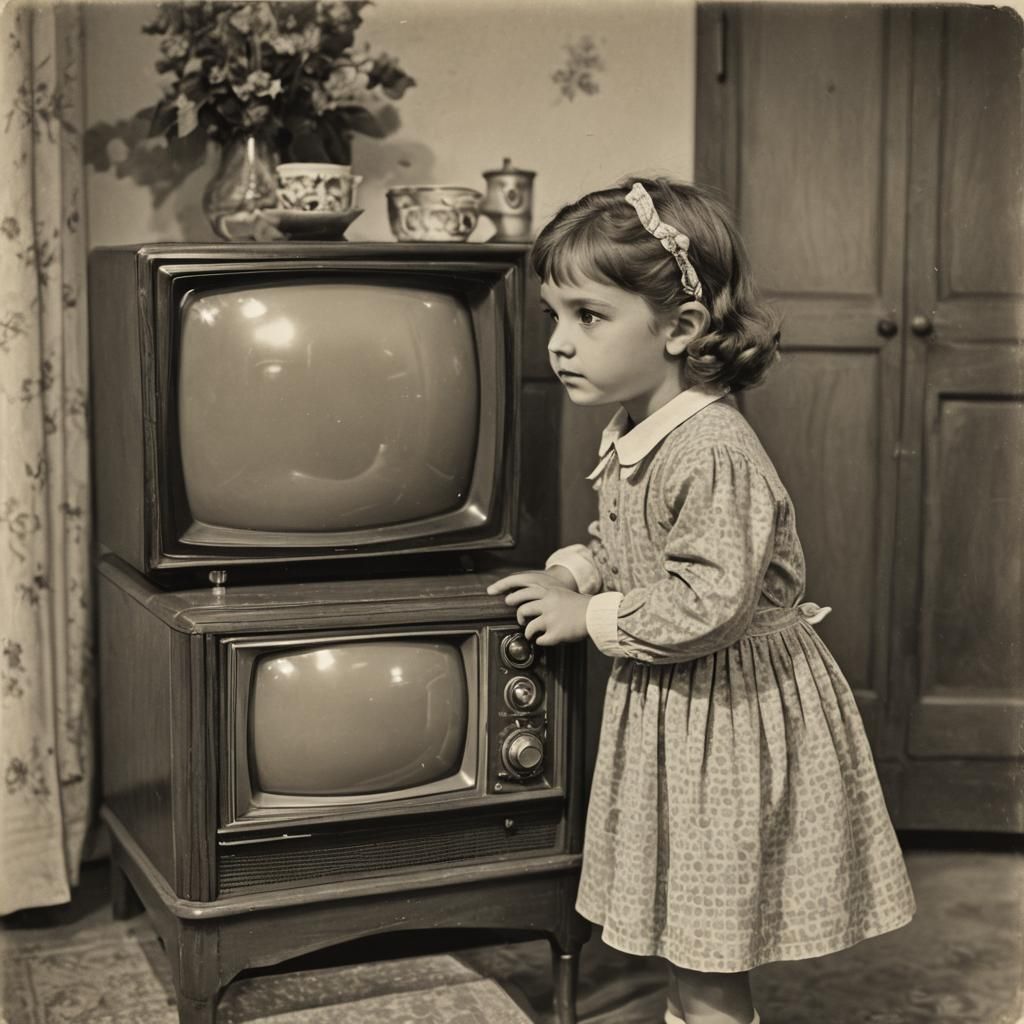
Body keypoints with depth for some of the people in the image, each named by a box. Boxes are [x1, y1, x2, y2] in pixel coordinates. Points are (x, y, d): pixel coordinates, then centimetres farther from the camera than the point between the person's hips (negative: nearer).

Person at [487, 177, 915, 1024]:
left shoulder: (714, 453, -29)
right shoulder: (634, 436, 2)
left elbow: (708, 604, -33)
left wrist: (591, 619, -21)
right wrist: (573, 574, -2)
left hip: (731, 708, -9)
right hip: (670, 702, 9)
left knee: (706, 937, 5)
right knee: (678, 920, 24)